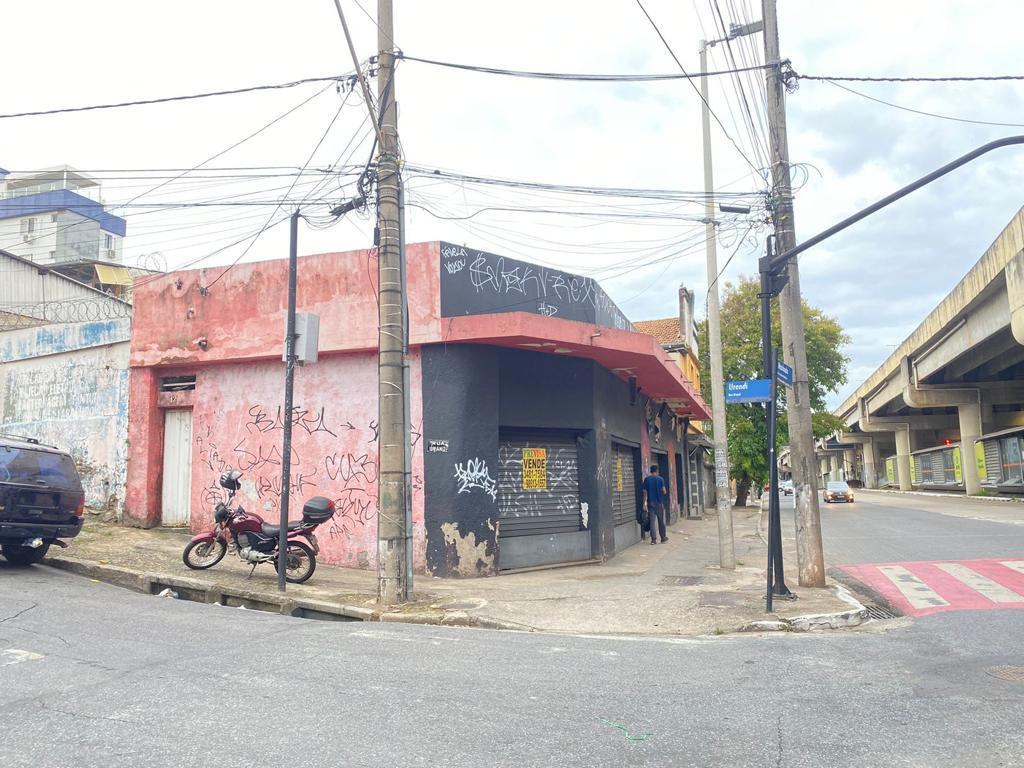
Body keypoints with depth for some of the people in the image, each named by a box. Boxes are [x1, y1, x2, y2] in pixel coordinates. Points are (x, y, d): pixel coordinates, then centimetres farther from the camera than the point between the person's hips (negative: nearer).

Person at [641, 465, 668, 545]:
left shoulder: (646, 479, 1)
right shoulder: (660, 479, -6)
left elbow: (645, 492, 1)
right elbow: (664, 492, -5)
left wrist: (644, 504, 5)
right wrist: (664, 492, 18)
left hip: (650, 503, 2)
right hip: (659, 502, -2)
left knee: (652, 521, 1)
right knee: (661, 521, 10)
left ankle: (653, 539, -4)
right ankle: (663, 538, 18)